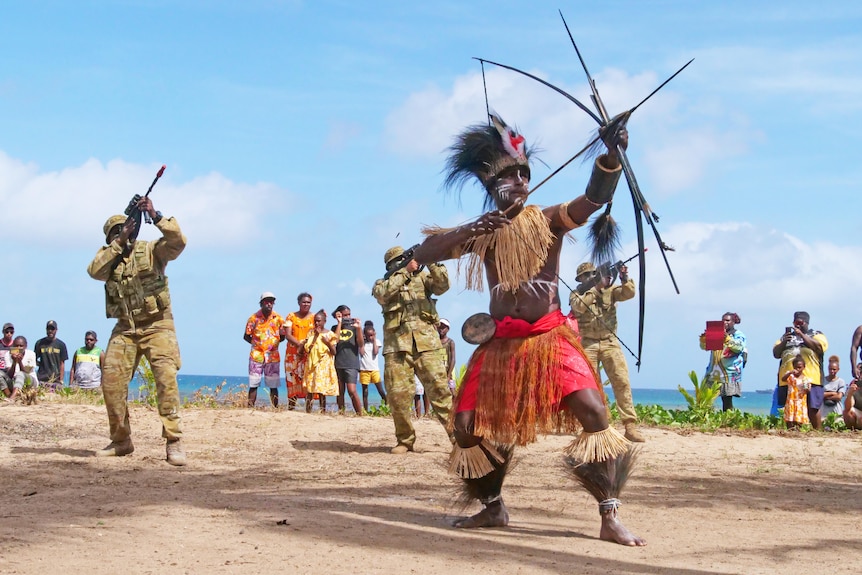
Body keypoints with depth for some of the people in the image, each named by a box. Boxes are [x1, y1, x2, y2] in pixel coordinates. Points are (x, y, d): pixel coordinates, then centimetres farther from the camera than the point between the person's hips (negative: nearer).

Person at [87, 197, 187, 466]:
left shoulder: (151, 250, -1)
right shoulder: (108, 257, 9)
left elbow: (178, 241, -19)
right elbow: (94, 271, -13)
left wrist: (156, 216, -29)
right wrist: (119, 243, -18)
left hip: (156, 326, -4)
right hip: (125, 328, 4)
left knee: (166, 378, -18)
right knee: (111, 380, -4)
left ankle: (174, 442, -18)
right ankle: (120, 440, 10)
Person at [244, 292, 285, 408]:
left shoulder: (278, 319, 3)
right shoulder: (254, 318, -1)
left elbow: (282, 336, 10)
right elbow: (246, 336, 4)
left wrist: (274, 342, -3)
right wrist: (256, 343, -6)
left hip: (273, 356, 1)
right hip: (256, 355, -1)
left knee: (273, 386, 3)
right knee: (253, 385, -2)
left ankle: (275, 409, 5)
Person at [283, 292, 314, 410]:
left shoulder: (315, 317, 10)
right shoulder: (291, 316, 8)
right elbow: (287, 335, -1)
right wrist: (299, 344, -17)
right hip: (293, 353, 0)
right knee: (292, 380, -3)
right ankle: (290, 408, 0)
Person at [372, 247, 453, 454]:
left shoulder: (422, 277, 19)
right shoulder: (383, 283, 17)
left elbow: (442, 286, 2)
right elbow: (382, 293, -6)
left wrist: (432, 263, -10)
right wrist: (405, 270, -6)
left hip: (427, 342, 0)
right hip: (397, 345, 0)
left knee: (439, 389, -8)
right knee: (398, 394, -5)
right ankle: (405, 440, 9)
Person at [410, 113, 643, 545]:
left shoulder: (548, 220, -2)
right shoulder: (480, 232, 6)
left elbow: (594, 198, -20)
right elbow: (421, 255, -3)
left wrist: (611, 154, -39)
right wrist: (466, 232, -19)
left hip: (550, 338, -3)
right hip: (501, 343, 3)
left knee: (594, 411, -21)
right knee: (468, 425, 0)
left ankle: (610, 518, -15)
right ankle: (493, 508, 24)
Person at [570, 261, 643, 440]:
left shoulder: (609, 290, 11)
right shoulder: (576, 294, 8)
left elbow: (628, 293, -2)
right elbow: (579, 306, -13)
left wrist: (624, 279, -20)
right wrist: (597, 287, -16)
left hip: (610, 342, 0)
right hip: (588, 344, 0)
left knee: (622, 382, -10)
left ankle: (630, 426, -14)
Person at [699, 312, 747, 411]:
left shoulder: (738, 335, 5)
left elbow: (738, 347, -13)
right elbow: (704, 347, 14)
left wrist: (727, 338, -26)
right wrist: (703, 339, -8)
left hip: (729, 373, -4)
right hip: (714, 372, 4)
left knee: (727, 400, -6)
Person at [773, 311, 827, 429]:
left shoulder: (816, 335, 14)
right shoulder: (786, 336, 23)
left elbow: (819, 347, -7)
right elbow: (775, 354, 15)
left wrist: (801, 335, -7)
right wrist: (784, 342, -3)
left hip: (810, 378, -3)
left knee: (812, 408, -8)